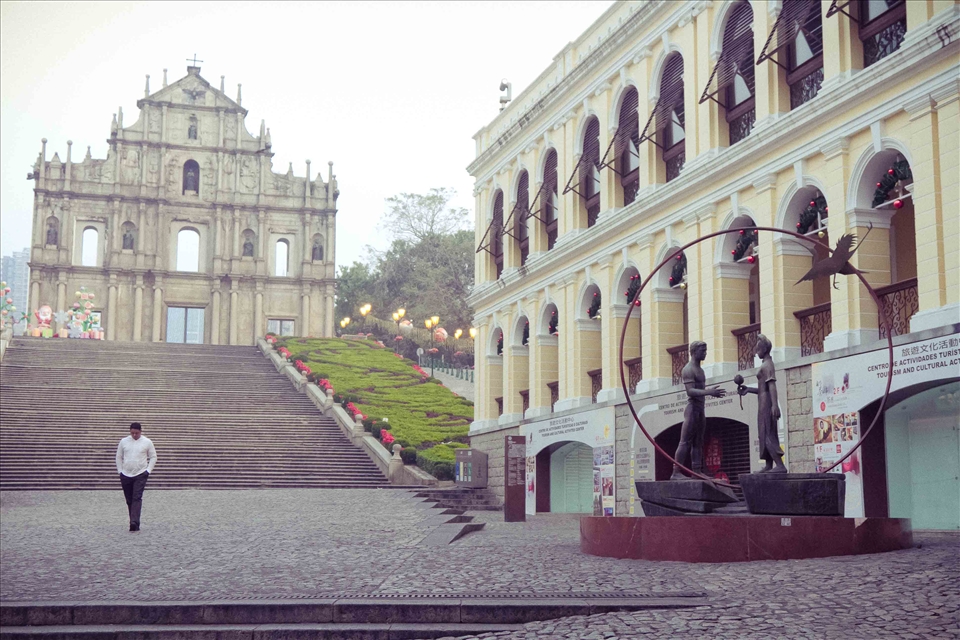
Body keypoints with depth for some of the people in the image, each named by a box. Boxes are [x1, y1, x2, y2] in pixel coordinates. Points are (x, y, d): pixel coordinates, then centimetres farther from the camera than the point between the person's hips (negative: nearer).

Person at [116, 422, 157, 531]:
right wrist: (120, 471, 6)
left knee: (137, 498, -16)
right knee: (129, 500, 7)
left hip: (140, 475, -3)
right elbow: (119, 457, 14)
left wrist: (148, 470, -3)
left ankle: (135, 523, -24)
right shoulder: (124, 441, 6)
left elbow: (153, 457, 8)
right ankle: (133, 522, 16)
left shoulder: (147, 442, 0)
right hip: (126, 475, 3)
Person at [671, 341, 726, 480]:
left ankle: (697, 472, 8)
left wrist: (712, 392, 11)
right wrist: (709, 392, -31)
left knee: (698, 442, 7)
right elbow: (690, 391, -21)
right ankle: (676, 472, -13)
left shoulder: (699, 369, 19)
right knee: (685, 442, -11)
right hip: (692, 408, -10)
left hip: (700, 409, 10)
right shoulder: (688, 370, -11)